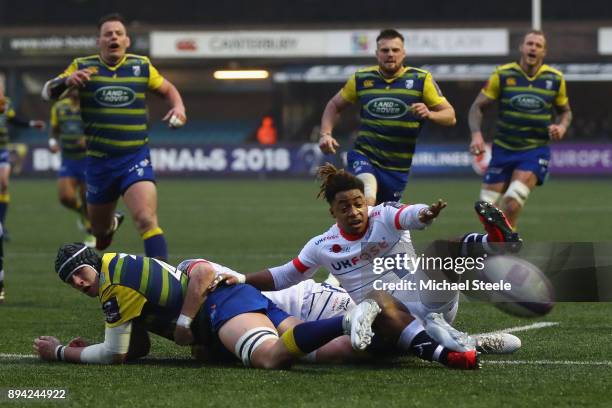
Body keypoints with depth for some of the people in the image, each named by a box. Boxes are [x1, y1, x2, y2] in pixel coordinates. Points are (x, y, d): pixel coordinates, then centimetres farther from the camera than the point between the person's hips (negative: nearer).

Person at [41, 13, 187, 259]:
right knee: (99, 231, 17)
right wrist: (66, 81, -26)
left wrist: (178, 107, -3)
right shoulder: (83, 67, 1)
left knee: (146, 219, -24)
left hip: (135, 158, -2)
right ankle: (112, 223, 54)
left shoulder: (141, 66, 3)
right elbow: (48, 92, -4)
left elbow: (168, 89, 19)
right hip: (99, 161, 2)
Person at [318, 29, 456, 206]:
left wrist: (429, 114, -25)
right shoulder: (361, 78, 2)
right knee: (368, 198, -32)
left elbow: (450, 116, -3)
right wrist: (326, 134, -1)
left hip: (398, 168, 1)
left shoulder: (421, 79, -3)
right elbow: (334, 105, 17)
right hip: (364, 157, -1)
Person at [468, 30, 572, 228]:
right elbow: (477, 106, 0)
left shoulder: (555, 79, 1)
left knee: (513, 201, -23)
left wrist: (562, 127, -7)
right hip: (503, 149, 1)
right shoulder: (502, 75, -4)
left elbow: (565, 111, 16)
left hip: (536, 150, -1)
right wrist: (476, 134, -17)